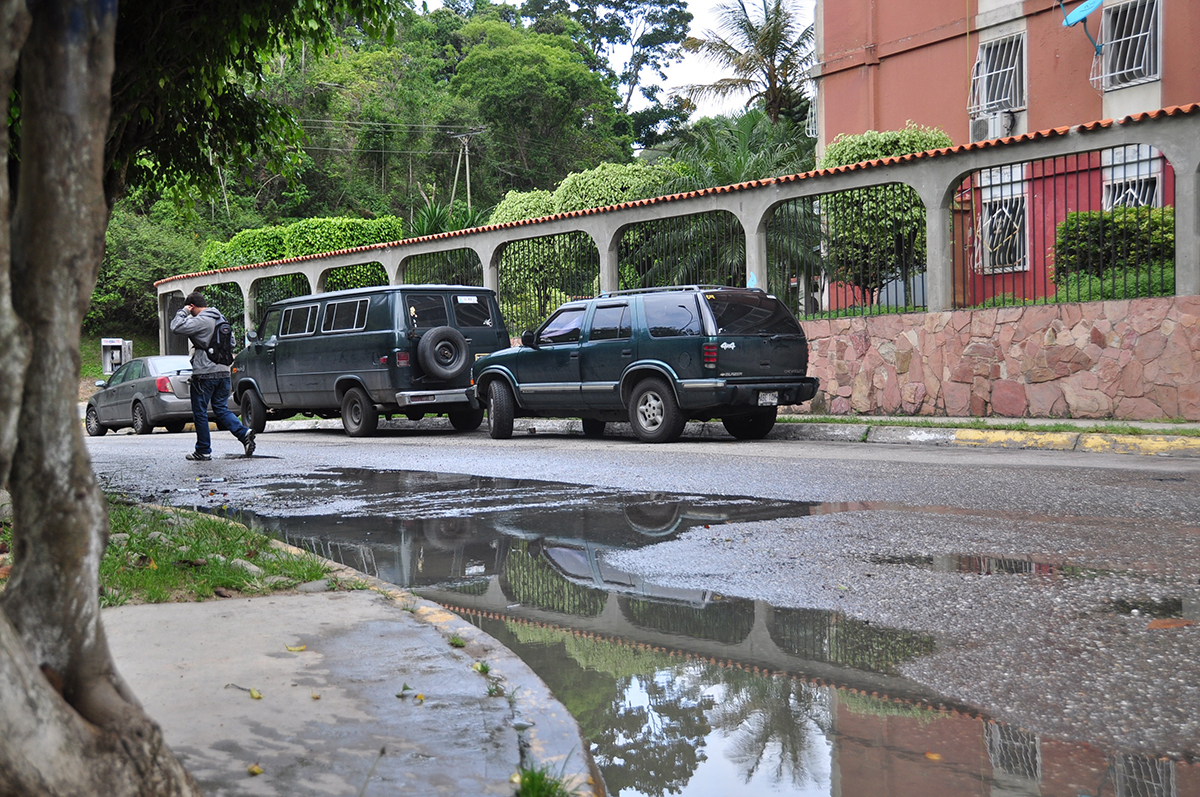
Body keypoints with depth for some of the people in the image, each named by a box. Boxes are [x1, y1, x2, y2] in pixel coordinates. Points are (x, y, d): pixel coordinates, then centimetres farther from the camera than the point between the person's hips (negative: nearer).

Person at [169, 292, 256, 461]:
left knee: (200, 412, 4)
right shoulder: (221, 319, 14)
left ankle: (203, 451, 9)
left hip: (204, 373, -8)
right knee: (221, 409, 12)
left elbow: (176, 327, -20)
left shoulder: (201, 321, -13)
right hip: (223, 372, 8)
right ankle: (244, 433, -9)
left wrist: (183, 312, -5)